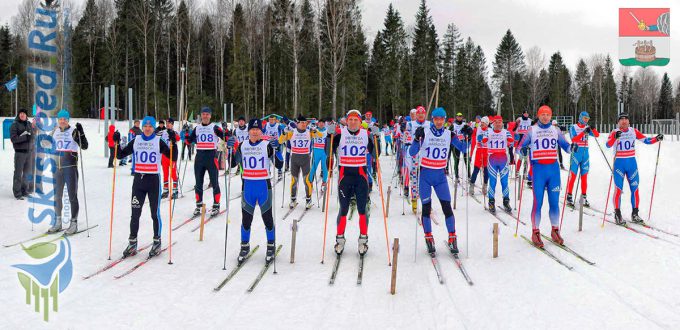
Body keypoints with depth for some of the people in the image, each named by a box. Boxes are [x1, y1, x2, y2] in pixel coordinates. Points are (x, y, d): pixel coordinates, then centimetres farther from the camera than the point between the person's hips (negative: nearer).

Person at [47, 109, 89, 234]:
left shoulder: (73, 131, -6)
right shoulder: (55, 132, 11)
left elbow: (84, 146, -15)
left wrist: (81, 132, -24)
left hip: (70, 168, -6)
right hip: (58, 168, 6)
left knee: (72, 196, -3)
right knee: (57, 196, 10)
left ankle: (74, 223, 3)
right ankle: (57, 223, 20)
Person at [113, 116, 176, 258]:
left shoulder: (159, 142, -1)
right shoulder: (136, 141, 8)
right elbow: (120, 155, 10)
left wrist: (173, 142, -20)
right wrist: (117, 143, -6)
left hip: (154, 180, -3)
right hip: (139, 179, 3)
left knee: (155, 213, 2)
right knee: (135, 213, 4)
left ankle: (157, 242, 14)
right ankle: (132, 243, 12)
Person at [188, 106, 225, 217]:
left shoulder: (214, 127, -1)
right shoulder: (197, 128, 12)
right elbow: (189, 140, 17)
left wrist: (225, 132, -26)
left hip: (211, 156, -5)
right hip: (199, 156, 5)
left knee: (214, 182, -2)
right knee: (198, 182, 9)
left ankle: (216, 206, 3)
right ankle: (199, 205, 18)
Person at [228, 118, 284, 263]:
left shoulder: (267, 145, -4)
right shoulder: (242, 146, 5)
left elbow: (279, 165, -9)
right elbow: (232, 164, 5)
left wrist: (276, 149, -22)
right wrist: (230, 148, -8)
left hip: (264, 186, -2)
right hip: (248, 187, 2)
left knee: (267, 218, 3)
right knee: (246, 219, 7)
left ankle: (271, 246, 19)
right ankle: (244, 246, 23)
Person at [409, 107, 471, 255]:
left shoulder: (449, 134, 2)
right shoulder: (425, 132, -6)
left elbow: (463, 148, 6)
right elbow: (412, 153, -11)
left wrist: (467, 136, -11)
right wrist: (417, 138, -28)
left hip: (440, 176, 2)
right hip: (425, 175, -2)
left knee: (447, 207, -4)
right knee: (426, 208, 2)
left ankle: (452, 238, 7)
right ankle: (429, 239, 15)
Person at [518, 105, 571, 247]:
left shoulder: (555, 130, 12)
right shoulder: (532, 130, 5)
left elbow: (565, 146, 13)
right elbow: (520, 147, 4)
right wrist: (523, 150, -18)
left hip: (553, 168, 2)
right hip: (538, 168, -2)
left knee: (554, 202, 2)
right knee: (538, 202, -6)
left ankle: (555, 231, 14)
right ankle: (535, 233, 3)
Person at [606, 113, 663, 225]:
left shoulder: (634, 131, 5)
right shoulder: (615, 132, -7)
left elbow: (646, 140, 6)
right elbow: (608, 145, -23)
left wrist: (657, 139, -11)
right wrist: (615, 137, -42)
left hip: (632, 162, 4)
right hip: (619, 163, -4)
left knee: (635, 188, 3)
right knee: (618, 189, -6)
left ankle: (635, 214, 12)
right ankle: (617, 215, 2)